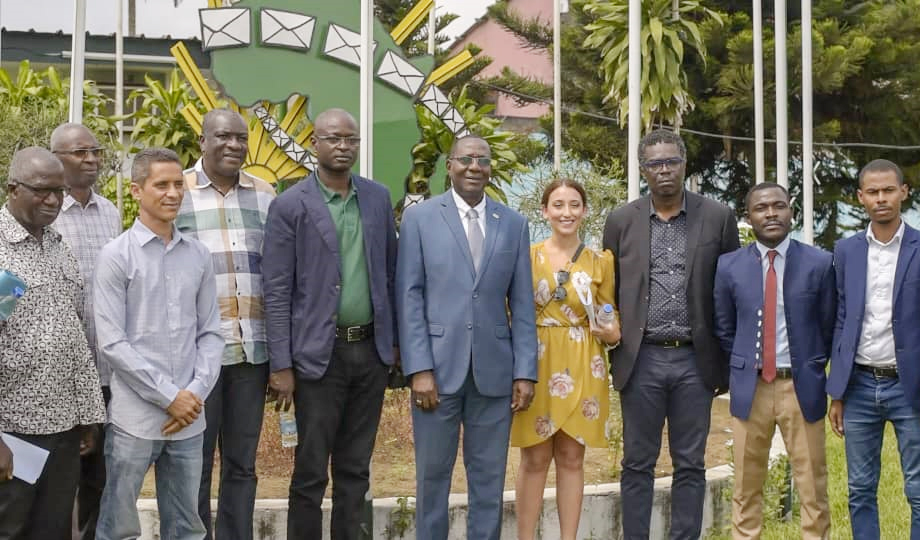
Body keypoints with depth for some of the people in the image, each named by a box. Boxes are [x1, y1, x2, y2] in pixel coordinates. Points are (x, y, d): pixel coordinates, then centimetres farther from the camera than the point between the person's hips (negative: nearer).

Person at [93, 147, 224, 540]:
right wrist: (169, 397, -11)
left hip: (189, 418, 4)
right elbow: (112, 343, -9)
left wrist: (196, 394, -5)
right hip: (134, 418, -4)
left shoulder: (198, 256, 7)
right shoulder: (117, 256, -5)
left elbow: (210, 333, 9)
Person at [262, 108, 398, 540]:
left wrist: (395, 338, 11)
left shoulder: (378, 198, 7)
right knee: (311, 471, 4)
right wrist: (281, 365, -11)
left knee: (355, 468, 13)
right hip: (319, 354, -4)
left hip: (372, 350, 4)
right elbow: (276, 290, -8)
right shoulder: (290, 205, -6)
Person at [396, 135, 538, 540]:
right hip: (438, 367, -2)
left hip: (494, 370, 2)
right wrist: (419, 368, -10)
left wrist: (525, 371, 0)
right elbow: (409, 297, -3)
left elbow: (522, 303, 7)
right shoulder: (419, 218, 2)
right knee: (432, 475, 7)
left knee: (489, 479, 8)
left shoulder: (513, 224, 8)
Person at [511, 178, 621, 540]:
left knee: (572, 458, 5)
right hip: (537, 365, -1)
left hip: (581, 369, 1)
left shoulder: (601, 262, 5)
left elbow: (611, 322, 9)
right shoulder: (527, 256, 2)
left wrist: (612, 333, -14)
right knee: (535, 459, 1)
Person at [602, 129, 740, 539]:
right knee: (637, 464, 7)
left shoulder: (718, 217, 2)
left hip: (695, 361, 0)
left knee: (690, 465, 7)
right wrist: (612, 355, 4)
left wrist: (728, 364, 3)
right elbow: (609, 293, 8)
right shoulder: (622, 221, 5)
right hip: (641, 359, 0)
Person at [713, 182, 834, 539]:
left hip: (802, 386, -1)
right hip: (750, 386, 1)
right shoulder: (729, 266, 0)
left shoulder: (820, 263, -3)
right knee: (746, 486, 9)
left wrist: (811, 368, 7)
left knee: (812, 486, 7)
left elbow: (829, 326, 5)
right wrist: (742, 368, 8)